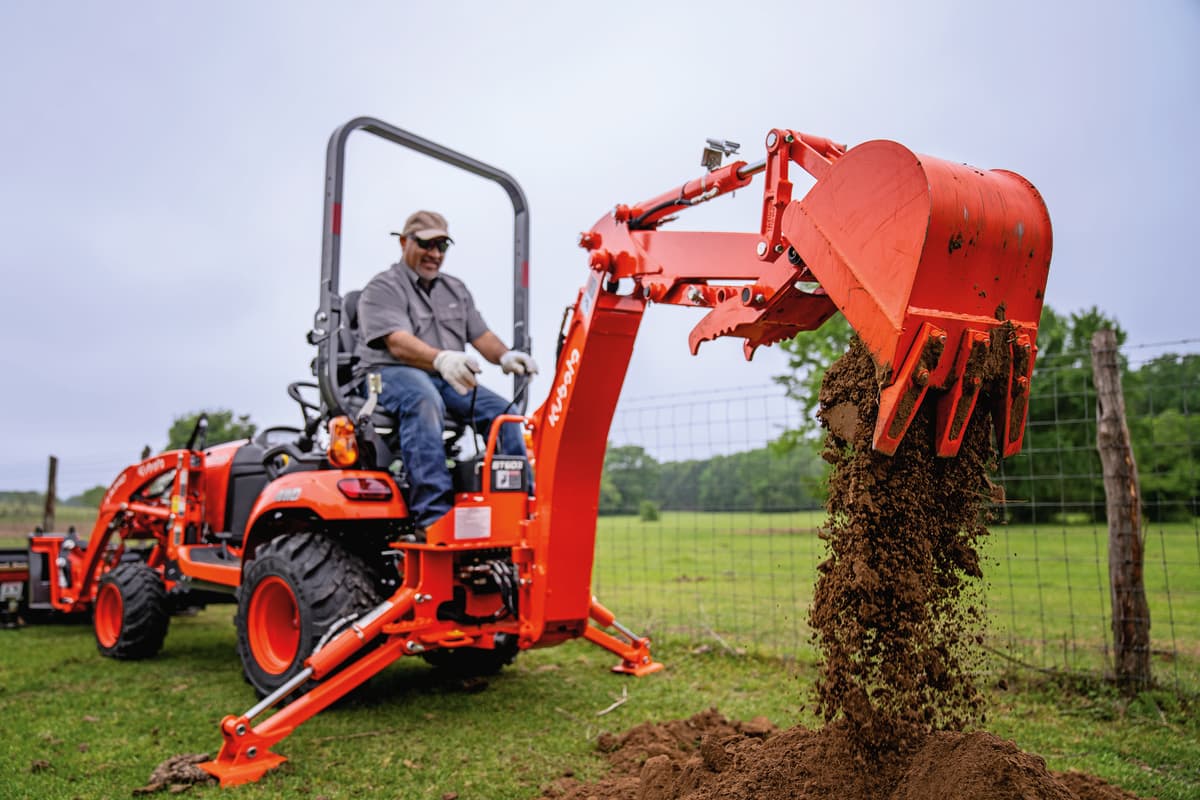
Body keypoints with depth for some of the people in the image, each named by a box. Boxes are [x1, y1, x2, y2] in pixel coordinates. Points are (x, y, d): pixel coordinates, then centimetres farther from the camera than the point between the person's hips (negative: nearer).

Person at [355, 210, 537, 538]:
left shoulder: (456, 289, 23)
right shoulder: (383, 289, 1)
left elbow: (481, 336, 14)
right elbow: (398, 344, -16)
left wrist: (506, 357, -10)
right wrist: (441, 359, -37)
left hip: (450, 378, 6)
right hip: (393, 375, -5)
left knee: (501, 410, -20)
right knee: (424, 401, -39)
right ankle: (433, 516, -45)